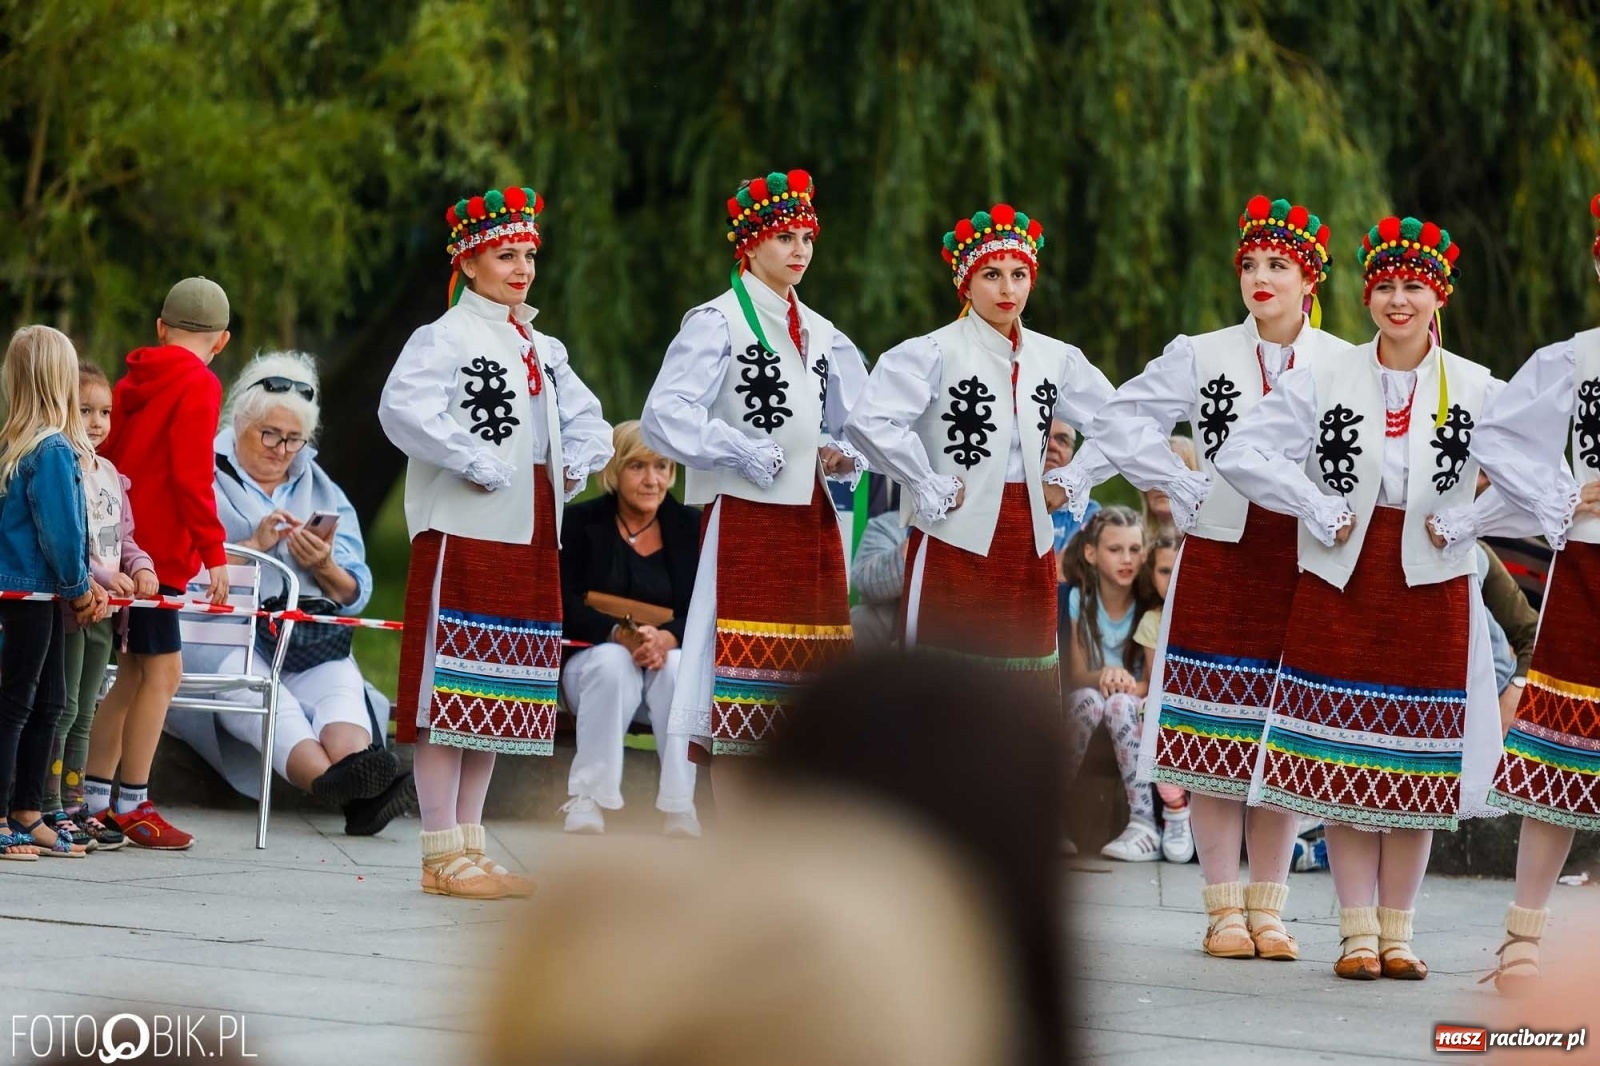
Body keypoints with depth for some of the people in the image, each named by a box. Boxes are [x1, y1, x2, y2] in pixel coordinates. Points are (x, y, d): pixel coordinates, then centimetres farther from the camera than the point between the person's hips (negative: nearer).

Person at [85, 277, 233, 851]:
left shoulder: (134, 381, 13)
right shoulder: (199, 386, -10)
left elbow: (103, 456, 15)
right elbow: (192, 476, -17)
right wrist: (214, 552, -14)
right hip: (159, 547, -8)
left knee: (134, 672, 14)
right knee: (161, 670, -6)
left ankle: (94, 800, 14)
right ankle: (132, 805, -9)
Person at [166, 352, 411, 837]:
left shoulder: (324, 494, 26)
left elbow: (355, 596, 17)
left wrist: (325, 568, -5)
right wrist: (254, 545, -10)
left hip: (306, 635, 3)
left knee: (339, 680, -33)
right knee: (252, 687, -38)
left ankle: (354, 766, -63)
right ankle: (336, 781, -62)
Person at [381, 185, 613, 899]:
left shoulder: (544, 350, 18)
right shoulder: (446, 338, -6)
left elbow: (586, 420, 27)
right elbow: (403, 408, -24)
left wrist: (573, 466, 6)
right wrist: (480, 464, -21)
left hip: (530, 542, 8)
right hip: (464, 534, -8)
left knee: (497, 698, 11)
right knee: (451, 695, -8)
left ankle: (468, 846, 17)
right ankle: (442, 856, -7)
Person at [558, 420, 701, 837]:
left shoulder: (690, 526, 6)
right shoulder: (581, 522, 0)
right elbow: (565, 607, -9)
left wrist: (667, 637, -25)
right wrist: (623, 634, -27)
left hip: (667, 655, 2)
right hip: (593, 659, -1)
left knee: (680, 667, -34)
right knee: (612, 661, -36)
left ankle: (680, 807, -34)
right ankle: (586, 799, -36)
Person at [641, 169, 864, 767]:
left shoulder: (819, 333, 17)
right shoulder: (717, 323, -4)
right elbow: (664, 417, -15)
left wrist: (845, 458, 3)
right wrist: (755, 456, -14)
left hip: (812, 523, 7)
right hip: (745, 519, -7)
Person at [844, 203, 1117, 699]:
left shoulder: (1055, 359, 9)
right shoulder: (936, 354, -8)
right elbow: (870, 421, -22)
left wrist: (1070, 482, 9)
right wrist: (932, 489, -17)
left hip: (1029, 548, 6)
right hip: (958, 542, -5)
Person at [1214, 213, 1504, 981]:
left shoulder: (1476, 390, 1)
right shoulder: (1322, 379, 0)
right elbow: (1243, 453, -5)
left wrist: (1460, 521, -10)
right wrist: (1321, 513, -9)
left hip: (1433, 591, 0)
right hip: (1341, 587, 0)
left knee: (1419, 766, 3)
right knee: (1343, 765, -1)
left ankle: (1397, 931, 12)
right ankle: (1357, 931, 6)